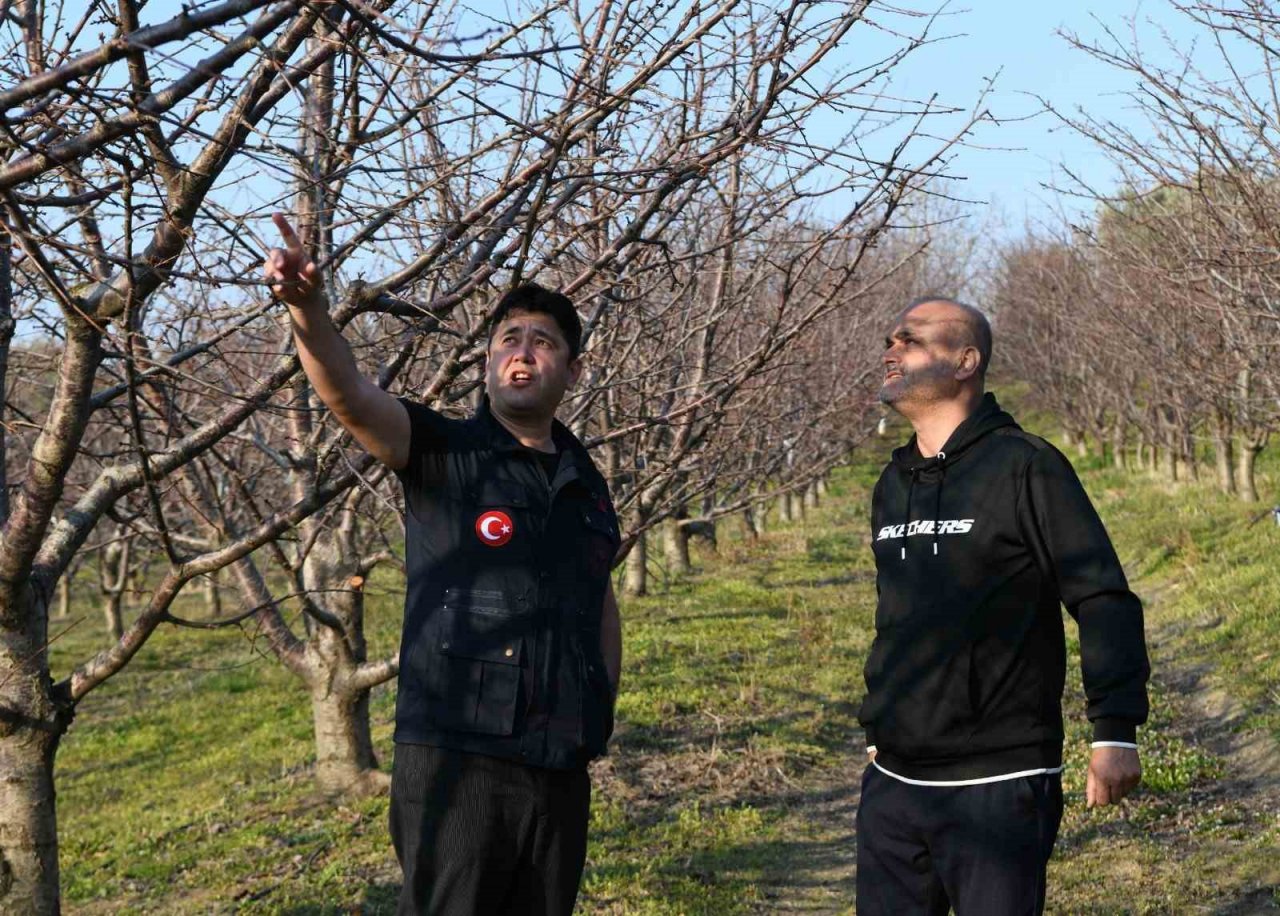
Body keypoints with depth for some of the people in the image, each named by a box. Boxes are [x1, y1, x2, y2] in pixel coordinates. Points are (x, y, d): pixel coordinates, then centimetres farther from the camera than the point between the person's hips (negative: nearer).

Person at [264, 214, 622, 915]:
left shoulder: (587, 487, 14)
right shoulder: (443, 454, -1)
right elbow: (349, 396, -19)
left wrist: (603, 713, 17)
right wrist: (307, 308, -36)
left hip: (560, 771, 5)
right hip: (455, 758, -5)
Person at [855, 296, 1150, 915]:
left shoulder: (1027, 468, -9)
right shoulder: (892, 486, 13)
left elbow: (1105, 601, -12)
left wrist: (1115, 730, -20)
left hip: (997, 788, -7)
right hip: (892, 785, 7)